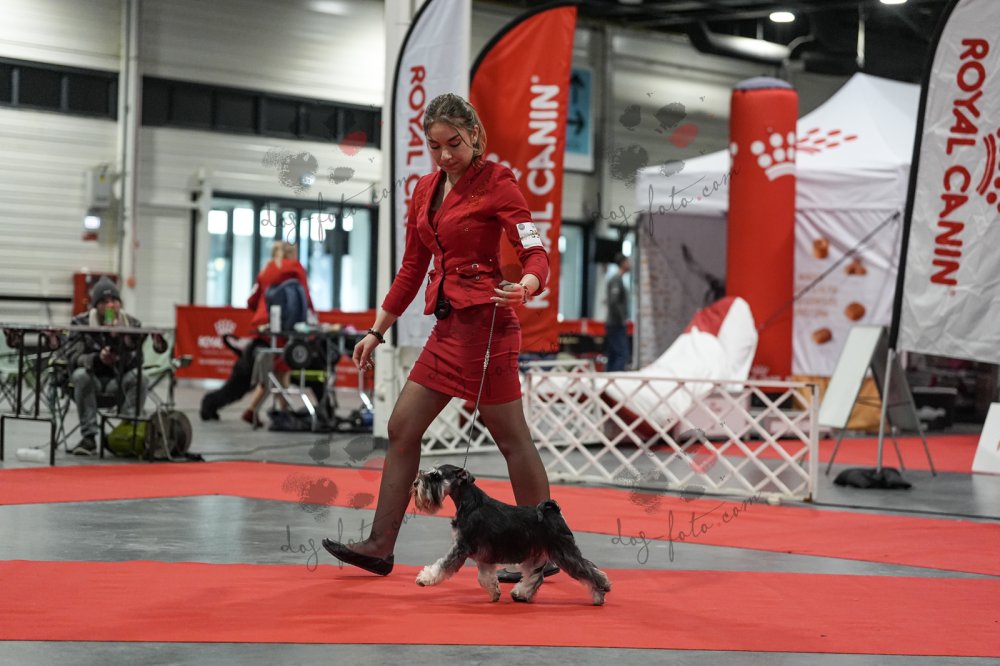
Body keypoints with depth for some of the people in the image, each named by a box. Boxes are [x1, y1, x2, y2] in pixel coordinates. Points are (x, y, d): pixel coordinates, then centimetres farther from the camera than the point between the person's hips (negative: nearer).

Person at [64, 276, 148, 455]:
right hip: (93, 378, -1)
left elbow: (137, 362, -12)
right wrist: (97, 359, -36)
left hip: (117, 382, 1)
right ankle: (89, 437, -28)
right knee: (81, 376, -33)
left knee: (139, 377, -28)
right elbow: (72, 357, -16)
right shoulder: (80, 323, -5)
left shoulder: (132, 324, -2)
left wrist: (125, 343, -32)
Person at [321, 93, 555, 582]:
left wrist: (524, 286, -36)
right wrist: (377, 330, 20)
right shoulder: (426, 190, 14)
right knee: (402, 428, 7)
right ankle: (380, 546, 12)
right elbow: (412, 268, 20)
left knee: (511, 438, -3)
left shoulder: (496, 182, -7)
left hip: (483, 320, -8)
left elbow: (535, 254, -14)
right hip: (448, 325, 8)